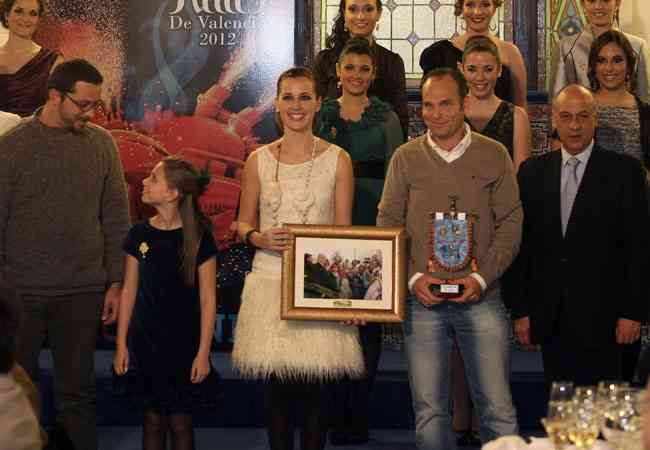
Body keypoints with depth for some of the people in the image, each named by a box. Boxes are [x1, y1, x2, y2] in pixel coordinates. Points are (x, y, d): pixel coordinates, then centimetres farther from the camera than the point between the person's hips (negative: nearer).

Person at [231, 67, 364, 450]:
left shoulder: (338, 160, 3)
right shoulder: (259, 161, 7)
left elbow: (344, 231, 2)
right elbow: (243, 224, 12)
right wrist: (261, 238, -11)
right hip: (270, 284, 1)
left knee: (317, 387, 0)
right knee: (276, 385, 4)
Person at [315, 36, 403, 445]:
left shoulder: (386, 118, 4)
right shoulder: (322, 115, 8)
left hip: (374, 226, -1)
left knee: (369, 320, 1)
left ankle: (359, 416, 10)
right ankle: (340, 416, 8)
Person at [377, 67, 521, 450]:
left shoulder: (494, 155, 4)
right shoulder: (405, 158, 6)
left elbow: (511, 222, 2)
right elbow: (387, 223, 6)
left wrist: (482, 277, -10)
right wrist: (413, 277, -8)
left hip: (481, 298, -1)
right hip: (422, 299, 1)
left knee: (498, 409, -3)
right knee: (429, 410, 6)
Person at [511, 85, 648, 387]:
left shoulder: (625, 170, 0)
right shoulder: (532, 172, 9)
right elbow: (522, 245, 9)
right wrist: (520, 310, 5)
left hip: (601, 317, -3)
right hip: (550, 320, 3)